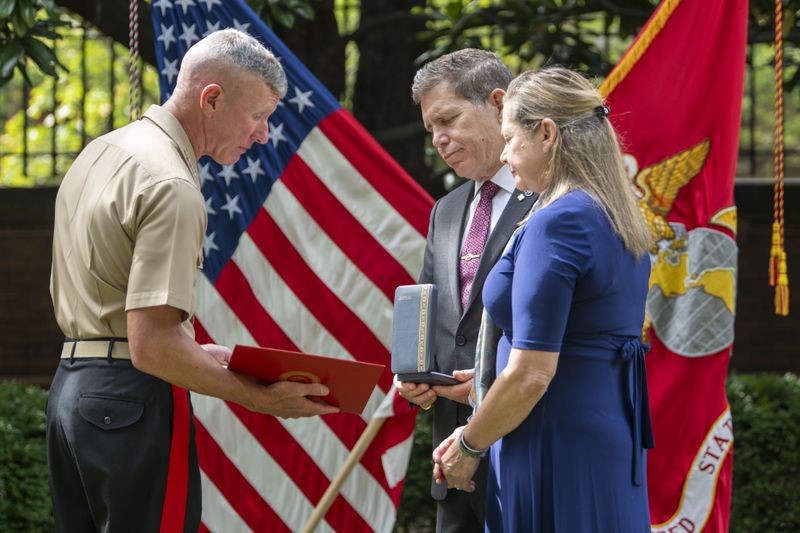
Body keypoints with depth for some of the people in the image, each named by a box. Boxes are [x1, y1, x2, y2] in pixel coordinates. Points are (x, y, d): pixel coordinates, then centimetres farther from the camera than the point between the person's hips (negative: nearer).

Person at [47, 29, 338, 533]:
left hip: (70, 385, 10)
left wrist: (194, 352, 20)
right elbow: (152, 346, -23)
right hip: (131, 396, -10)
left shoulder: (101, 152, 15)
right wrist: (258, 398, -15)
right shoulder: (171, 187, -16)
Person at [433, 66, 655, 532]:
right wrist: (480, 381, 22)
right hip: (614, 446, 9)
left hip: (558, 451, -9)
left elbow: (531, 375, -19)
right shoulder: (620, 220, 12)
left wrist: (468, 445, -5)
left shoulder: (557, 223, -16)